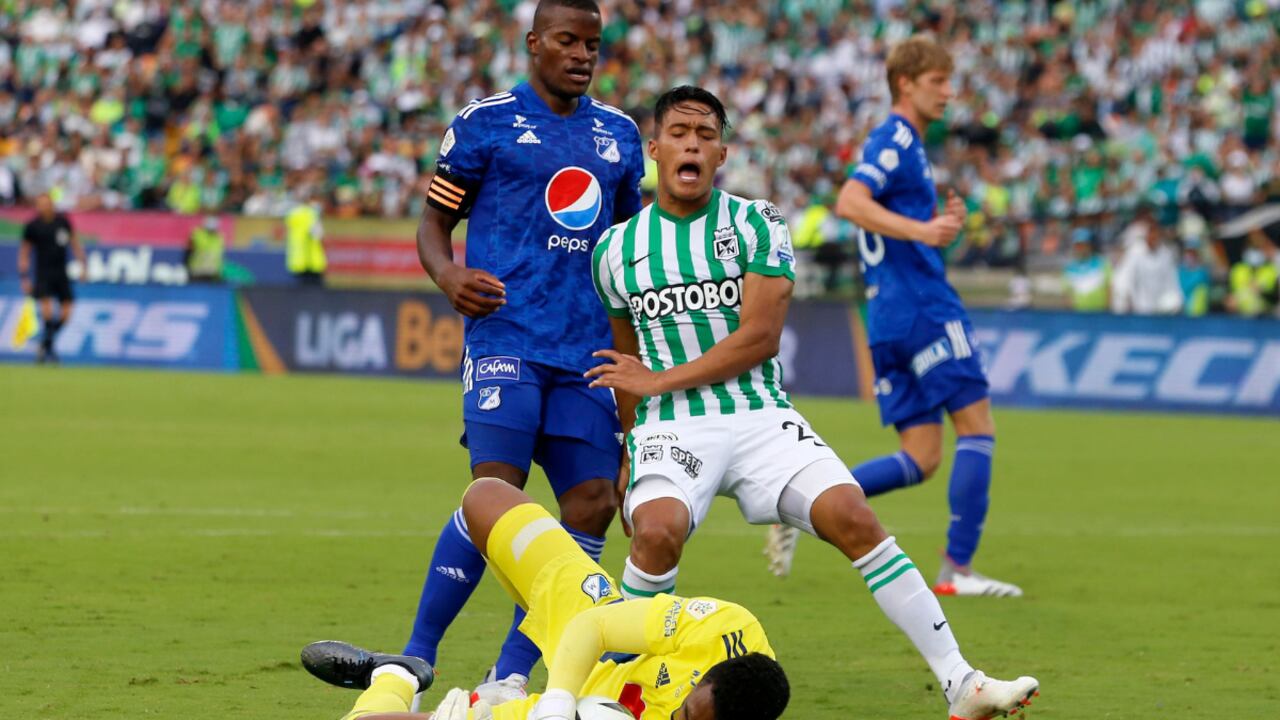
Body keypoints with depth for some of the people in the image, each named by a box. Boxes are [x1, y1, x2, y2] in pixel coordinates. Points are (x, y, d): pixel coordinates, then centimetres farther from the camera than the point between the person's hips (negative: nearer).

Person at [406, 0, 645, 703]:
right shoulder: (486, 121, 3)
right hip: (506, 335, -5)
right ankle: (415, 661, -8)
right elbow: (434, 220, 6)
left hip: (588, 348, 5)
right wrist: (448, 276, -15)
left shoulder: (618, 134, 17)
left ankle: (509, 677, 2)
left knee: (592, 502, -5)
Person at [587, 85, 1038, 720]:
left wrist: (660, 380, -11)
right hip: (669, 429, 0)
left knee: (851, 517, -20)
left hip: (761, 417, 0)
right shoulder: (618, 250, 8)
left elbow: (760, 336, -9)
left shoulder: (756, 225, 1)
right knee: (658, 530, -32)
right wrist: (625, 454, 23)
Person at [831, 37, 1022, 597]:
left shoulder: (904, 144, 24)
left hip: (889, 318, 9)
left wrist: (943, 224, 10)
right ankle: (958, 569, -10)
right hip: (924, 307, -9)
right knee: (978, 429, -6)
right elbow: (850, 203, -23)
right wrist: (921, 230, -30)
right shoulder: (896, 140, -6)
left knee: (921, 459, 6)